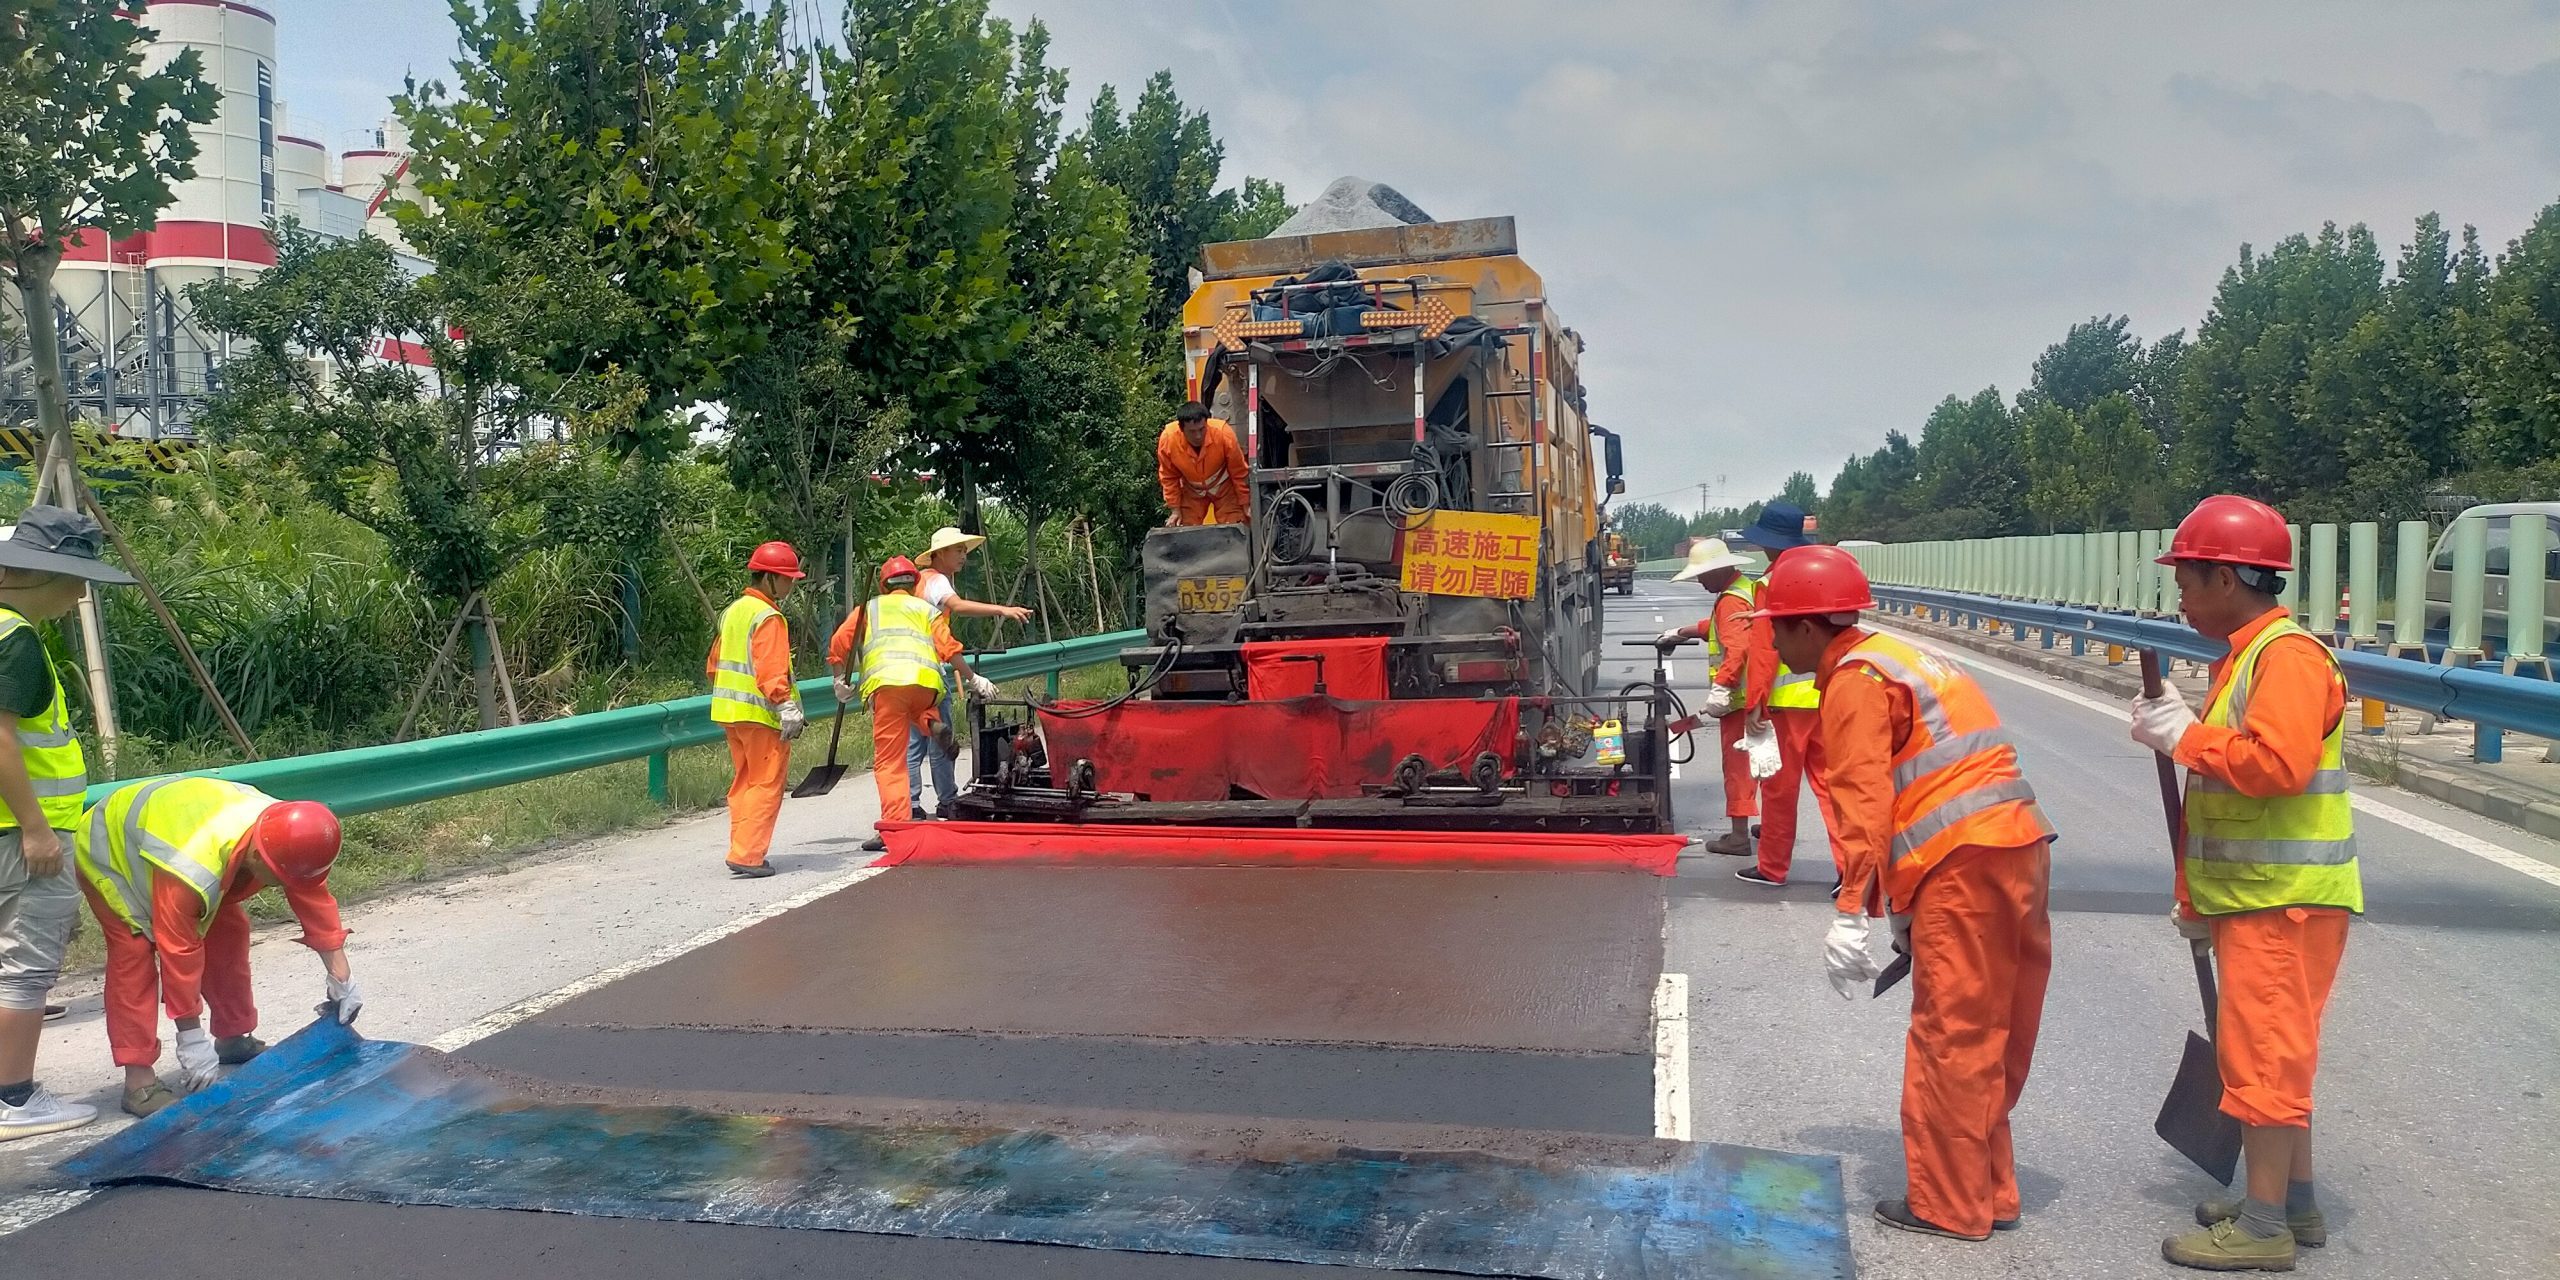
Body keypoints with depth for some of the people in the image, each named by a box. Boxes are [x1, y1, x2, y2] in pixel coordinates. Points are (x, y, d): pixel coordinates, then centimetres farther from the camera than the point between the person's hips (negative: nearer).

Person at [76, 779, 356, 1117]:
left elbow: (315, 901, -17)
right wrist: (192, 1037, -26)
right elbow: (179, 952, -35)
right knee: (133, 951, -20)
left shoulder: (285, 831, -27)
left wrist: (341, 978, -13)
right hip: (109, 854, -7)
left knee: (228, 931, 0)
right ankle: (138, 1079, -19)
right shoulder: (190, 873, -44)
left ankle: (233, 1040, 14)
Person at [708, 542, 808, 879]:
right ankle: (747, 856, -8)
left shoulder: (733, 611, 15)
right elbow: (771, 670, -24)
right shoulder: (768, 617, -14)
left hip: (730, 711, 9)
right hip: (760, 713, -9)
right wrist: (787, 707, -26)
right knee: (767, 784, -4)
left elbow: (714, 664, 22)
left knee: (744, 782, 16)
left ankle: (742, 851, 19)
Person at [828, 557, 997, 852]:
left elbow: (838, 644, 14)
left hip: (885, 682, -1)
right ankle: (933, 723, 3)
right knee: (915, 706, 37)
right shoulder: (926, 609, 27)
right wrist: (973, 680, 16)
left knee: (889, 761, 1)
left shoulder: (868, 608, 27)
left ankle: (893, 826, -9)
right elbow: (948, 648, 12)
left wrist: (841, 681, 23)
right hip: (927, 681, 1)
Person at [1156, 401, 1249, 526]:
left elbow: (1238, 473, -17)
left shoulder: (1223, 433, -33)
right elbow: (1169, 478, -9)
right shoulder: (1167, 439, -29)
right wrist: (1175, 510, -6)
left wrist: (1245, 506, -10)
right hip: (1191, 490, 1)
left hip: (1224, 486, -1)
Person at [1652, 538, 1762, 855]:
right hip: (1756, 695, 10)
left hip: (1739, 697, -10)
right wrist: (1680, 633, 33)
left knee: (1737, 764, -4)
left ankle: (1739, 835, 0)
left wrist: (1720, 688, -32)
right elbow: (1716, 626, 29)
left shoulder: (1731, 601, -18)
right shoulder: (1746, 588, 14)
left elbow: (1737, 649, -29)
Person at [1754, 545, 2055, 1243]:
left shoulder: (1855, 680, -7)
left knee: (1950, 1038, -1)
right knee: (1990, 1038, 16)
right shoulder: (1894, 658, 23)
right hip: (2018, 847, 10)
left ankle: (1948, 1207, 7)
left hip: (1965, 864, -10)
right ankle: (1987, 1193, 26)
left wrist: (1850, 911, -19)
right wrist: (1904, 907, 28)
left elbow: (1864, 801, -17)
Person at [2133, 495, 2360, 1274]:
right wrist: (2197, 897, 20)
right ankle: (2293, 1203, 28)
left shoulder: (2287, 656, -16)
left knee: (2263, 1055, -4)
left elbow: (2276, 765, -31)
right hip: (2254, 897, 10)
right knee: (2274, 1053, 17)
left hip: (2283, 902, -10)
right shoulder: (2247, 656, 15)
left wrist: (2184, 736, -17)